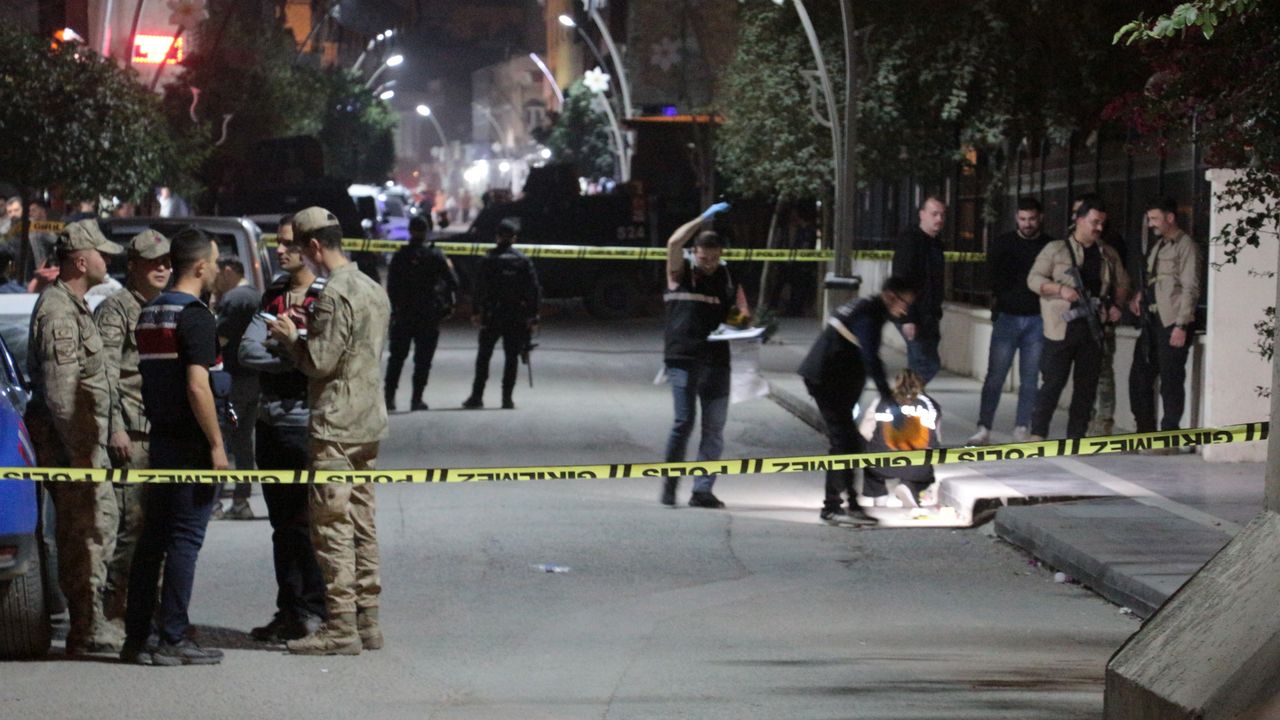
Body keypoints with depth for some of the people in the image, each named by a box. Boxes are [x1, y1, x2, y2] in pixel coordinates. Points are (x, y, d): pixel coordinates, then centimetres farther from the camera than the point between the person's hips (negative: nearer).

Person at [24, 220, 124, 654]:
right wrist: (80, 452, -22)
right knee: (86, 528, -7)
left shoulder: (73, 307, 18)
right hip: (68, 439, -10)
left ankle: (90, 621, 20)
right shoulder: (58, 313, -16)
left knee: (103, 519, 14)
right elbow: (60, 393, -21)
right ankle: (88, 631, -4)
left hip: (82, 438, 10)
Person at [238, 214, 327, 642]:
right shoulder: (273, 296, 14)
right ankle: (289, 611, 16)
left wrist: (278, 345, -10)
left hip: (308, 425, -7)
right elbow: (248, 351, 2)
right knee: (282, 523, 11)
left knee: (306, 524, -5)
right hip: (270, 423, 7)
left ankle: (313, 612, 1)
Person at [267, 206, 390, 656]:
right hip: (369, 422, 9)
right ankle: (366, 620, 15)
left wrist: (289, 338, 0)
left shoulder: (335, 294, -16)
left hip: (335, 426, -9)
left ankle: (340, 628, -6)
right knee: (362, 523, 12)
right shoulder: (374, 290, 14)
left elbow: (319, 362, -18)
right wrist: (305, 335, 17)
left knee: (332, 526, -6)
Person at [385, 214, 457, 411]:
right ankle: (417, 398, 1)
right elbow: (452, 282, -6)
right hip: (429, 315, -2)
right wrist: (448, 304, 8)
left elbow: (391, 286, 0)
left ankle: (389, 395, 7)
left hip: (403, 314, 2)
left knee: (397, 356, 12)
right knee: (423, 359, 4)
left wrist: (394, 308, 10)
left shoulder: (400, 256, -2)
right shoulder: (435, 256, -6)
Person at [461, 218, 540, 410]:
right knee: (512, 357, 7)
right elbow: (534, 290, -1)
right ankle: (507, 398, 4)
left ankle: (477, 396, 3)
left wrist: (475, 312, 1)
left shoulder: (488, 261, -4)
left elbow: (479, 288, -7)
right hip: (516, 317, 1)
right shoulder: (523, 261, 1)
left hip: (492, 315, -1)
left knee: (483, 356, 7)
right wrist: (533, 316, 3)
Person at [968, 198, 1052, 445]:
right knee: (995, 376, -4)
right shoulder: (1002, 244, 6)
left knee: (1030, 378, 3)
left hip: (1037, 320, 0)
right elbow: (995, 278, 4)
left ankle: (1022, 429, 9)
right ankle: (984, 428, -2)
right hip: (1007, 316, 0)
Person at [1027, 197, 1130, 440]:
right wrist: (1060, 289, -17)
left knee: (1086, 384, 5)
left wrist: (1116, 305, 4)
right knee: (1054, 381, -7)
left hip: (1093, 327, 5)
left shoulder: (1109, 255, 15)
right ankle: (1037, 434, 0)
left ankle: (1076, 437, 11)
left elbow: (1121, 284, 24)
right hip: (1062, 327, -5)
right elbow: (1034, 279, -1)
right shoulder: (1056, 250, 2)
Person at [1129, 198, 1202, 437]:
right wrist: (1139, 294, 8)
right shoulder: (1157, 246, 19)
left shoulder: (1185, 246, -7)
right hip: (1152, 322, 9)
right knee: (1139, 377, 10)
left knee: (1170, 381, -4)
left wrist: (1181, 326, -18)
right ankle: (1145, 432, 18)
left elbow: (1190, 289, -13)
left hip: (1172, 324, -9)